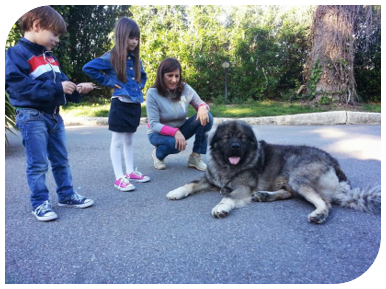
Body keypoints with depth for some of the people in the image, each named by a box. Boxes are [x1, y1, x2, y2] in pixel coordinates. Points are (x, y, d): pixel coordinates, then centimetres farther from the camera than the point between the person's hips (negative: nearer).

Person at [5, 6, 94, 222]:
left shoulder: (50, 58, 14)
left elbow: (61, 83, 16)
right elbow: (20, 86, -23)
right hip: (32, 117, -8)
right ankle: (40, 203, 12)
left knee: (61, 159, 13)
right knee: (38, 163, -1)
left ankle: (67, 195, 25)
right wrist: (57, 88, -26)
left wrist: (77, 90, -5)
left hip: (54, 115, 8)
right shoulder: (17, 53, -11)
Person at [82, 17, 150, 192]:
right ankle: (119, 178, 5)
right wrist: (108, 82, -11)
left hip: (135, 104, 7)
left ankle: (130, 172, 26)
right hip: (120, 104, -7)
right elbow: (88, 68, -12)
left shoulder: (136, 59, 12)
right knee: (117, 142, 0)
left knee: (129, 140, 15)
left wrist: (140, 85, 11)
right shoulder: (111, 57, -8)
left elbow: (142, 75, 31)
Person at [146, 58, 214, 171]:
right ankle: (158, 154, 0)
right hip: (159, 133, -3)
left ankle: (195, 157, -9)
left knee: (206, 117, -21)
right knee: (174, 143, -39)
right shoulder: (152, 93, -20)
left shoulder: (186, 89, -11)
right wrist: (175, 132, -38)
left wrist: (202, 107, -29)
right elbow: (153, 124, -22)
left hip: (180, 129, 4)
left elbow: (201, 104, -2)